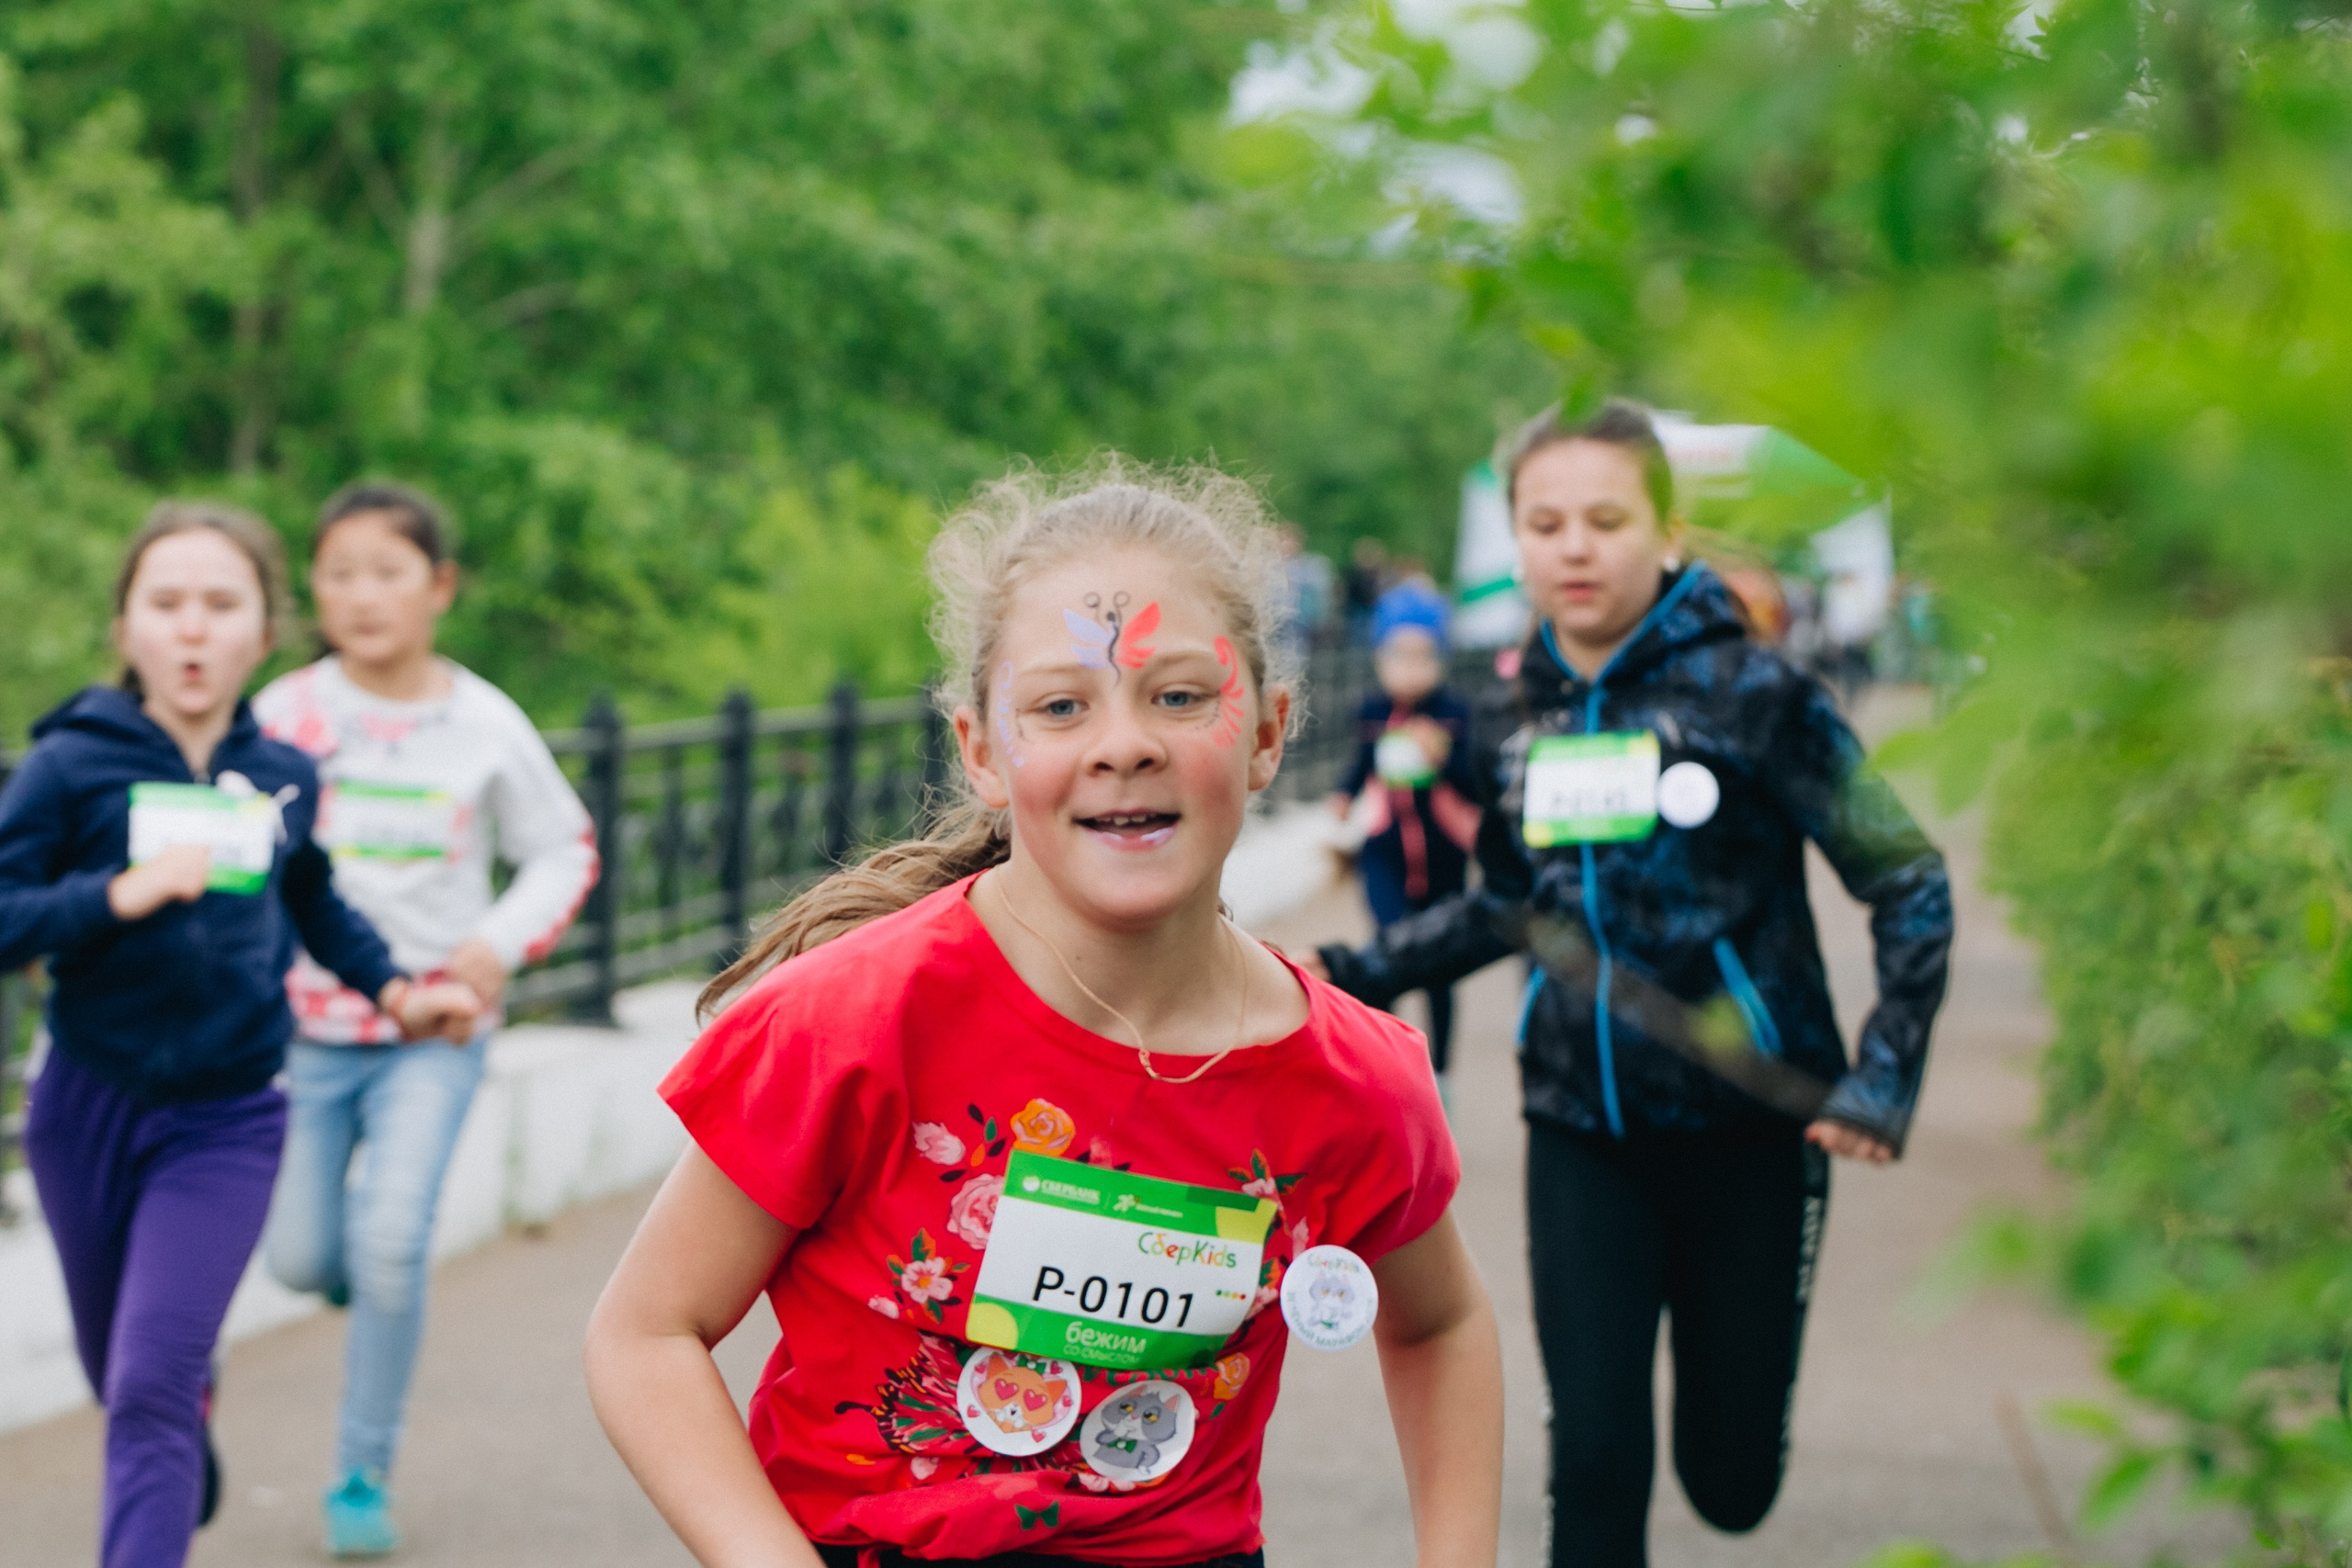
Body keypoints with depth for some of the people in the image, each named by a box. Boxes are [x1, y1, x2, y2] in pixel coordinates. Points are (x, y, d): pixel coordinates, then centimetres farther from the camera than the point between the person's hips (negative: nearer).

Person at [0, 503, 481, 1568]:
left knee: (150, 1393, -12)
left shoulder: (285, 780, 0)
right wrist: (120, 894, -29)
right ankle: (197, 1396, 55)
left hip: (226, 1121, 0)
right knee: (121, 1375, 21)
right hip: (87, 1110, 0)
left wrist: (395, 990, 12)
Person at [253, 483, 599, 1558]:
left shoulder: (485, 725, -4)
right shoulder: (283, 716, -6)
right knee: (301, 1258, 0)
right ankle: (371, 1287, 39)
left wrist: (501, 941, -7)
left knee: (390, 1241, -14)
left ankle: (363, 1476, 4)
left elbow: (565, 849, 9)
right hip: (305, 1020, 1)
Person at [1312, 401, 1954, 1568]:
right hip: (1583, 1139, 3)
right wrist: (1362, 973, 14)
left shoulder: (1748, 692, -11)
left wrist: (1882, 1084, -16)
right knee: (1594, 1461, -6)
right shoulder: (1511, 718, 3)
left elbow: (1908, 885, -8)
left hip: (1747, 1131, -3)